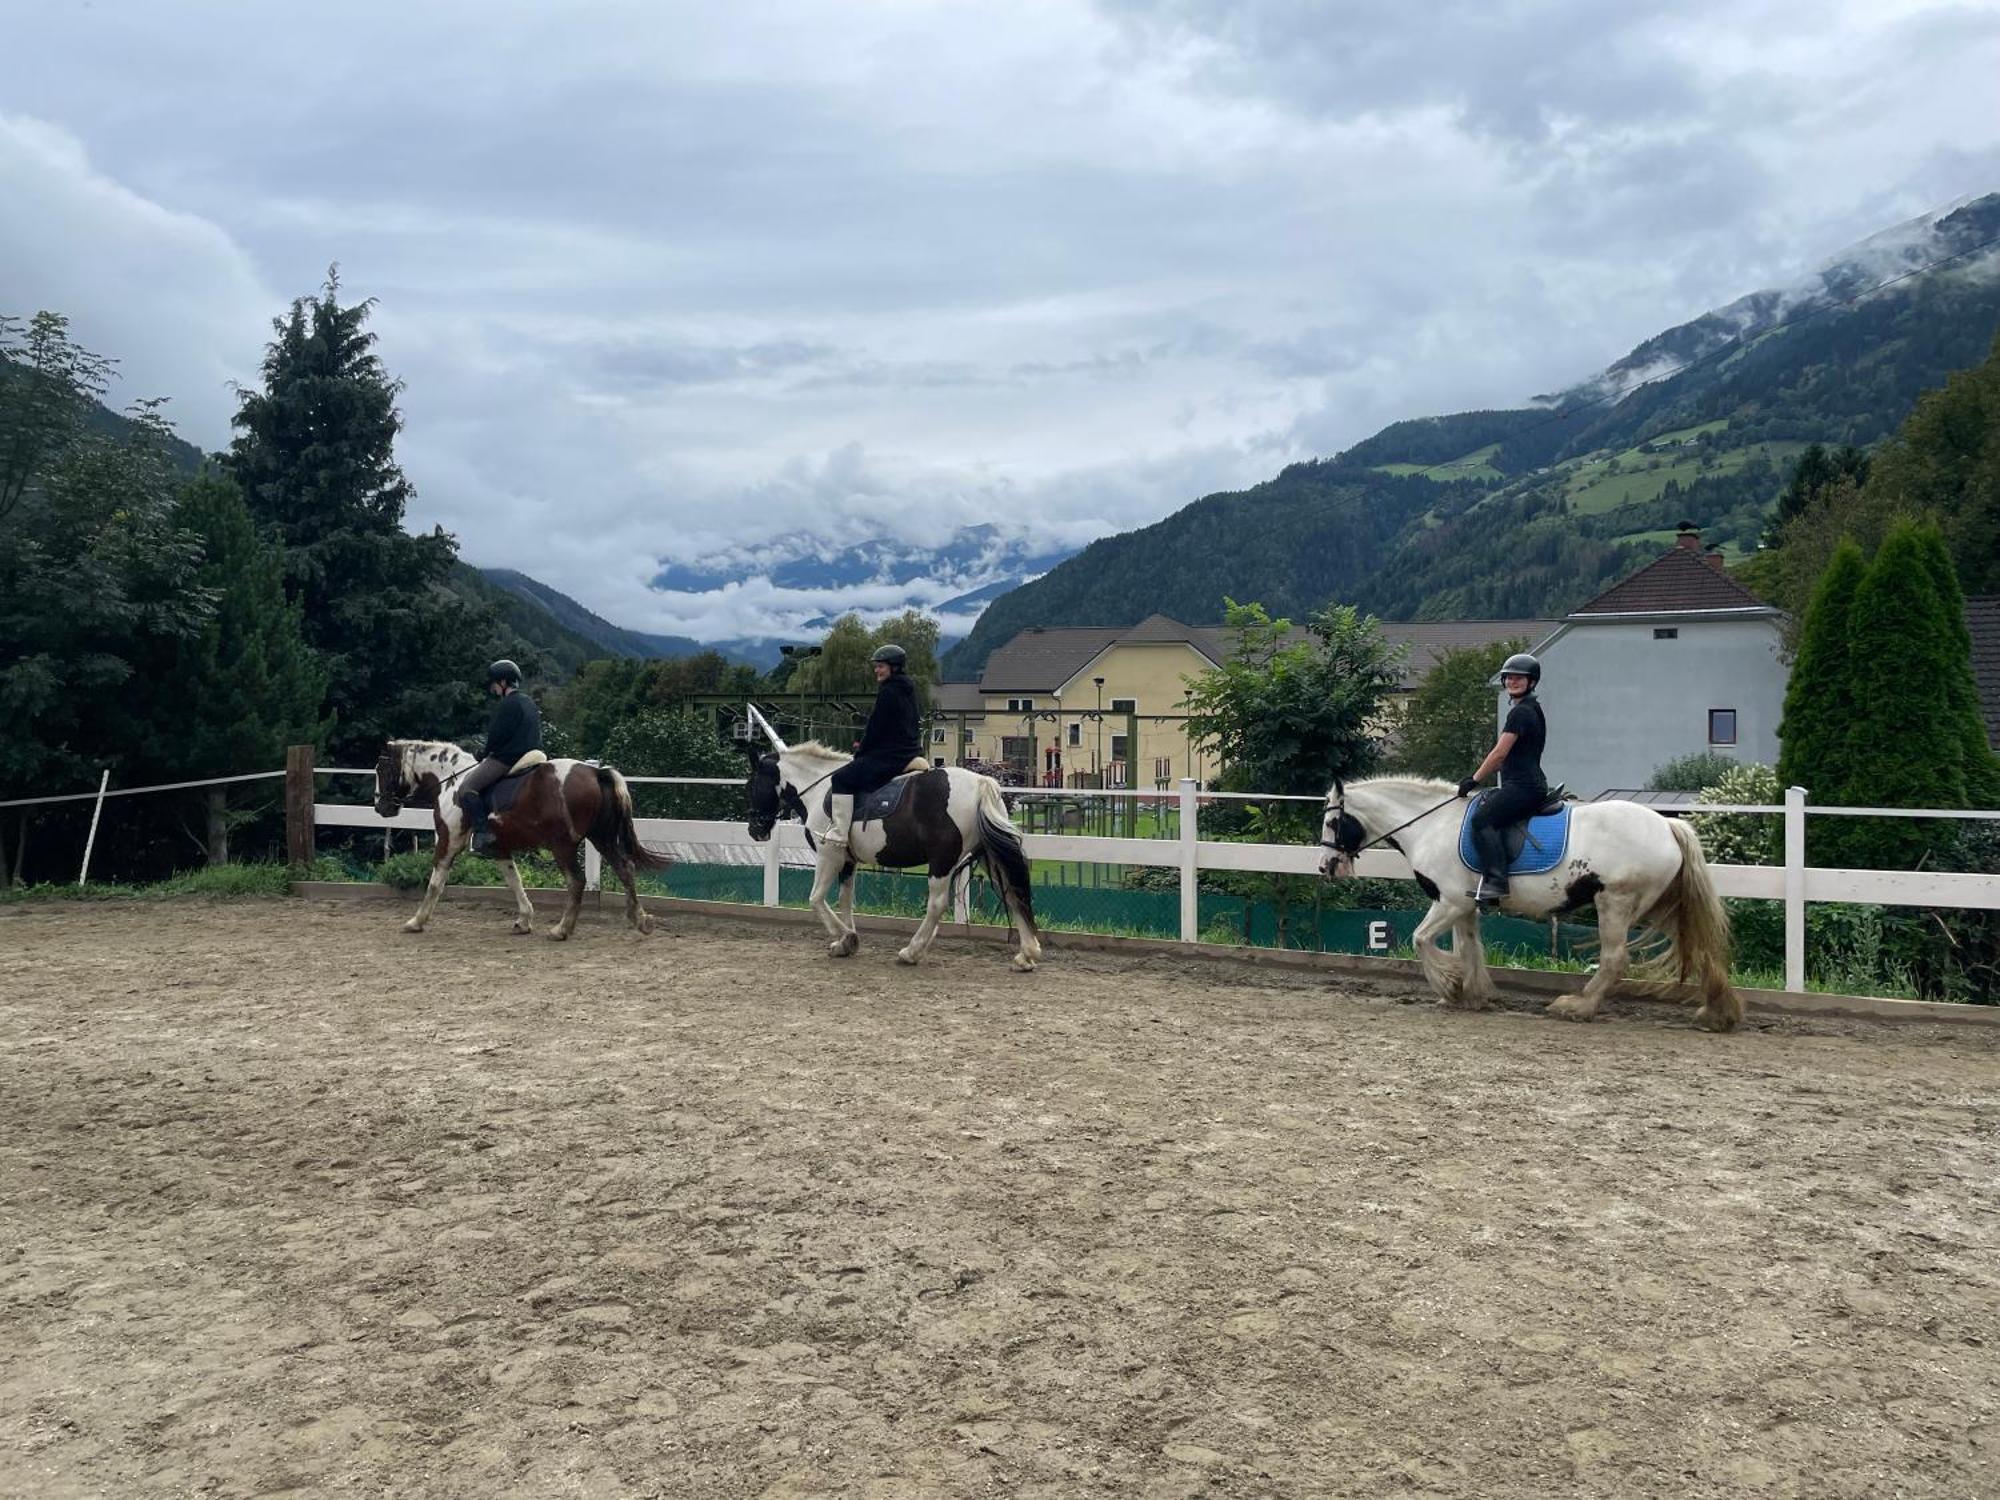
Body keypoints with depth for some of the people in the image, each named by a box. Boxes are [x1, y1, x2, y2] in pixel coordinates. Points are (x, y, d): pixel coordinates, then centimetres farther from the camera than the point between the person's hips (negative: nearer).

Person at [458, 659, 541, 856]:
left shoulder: (508, 704, -14)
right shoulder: (529, 702, 15)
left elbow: (496, 736, -17)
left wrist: (485, 753, 3)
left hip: (506, 758, -10)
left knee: (467, 788, -11)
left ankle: (482, 834, -20)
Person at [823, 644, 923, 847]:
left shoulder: (887, 692, -13)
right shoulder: (908, 691, 16)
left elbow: (875, 729, -13)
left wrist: (860, 752, 1)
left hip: (888, 755, -10)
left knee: (842, 778, -11)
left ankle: (840, 832, -18)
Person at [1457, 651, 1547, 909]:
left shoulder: (1520, 712, -11)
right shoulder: (1531, 709, 22)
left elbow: (1499, 753, -13)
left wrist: (1474, 780, -4)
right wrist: (1479, 776, 24)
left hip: (1522, 786, -11)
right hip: (1530, 784, 11)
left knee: (1482, 819, -22)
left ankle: (1495, 881, -31)